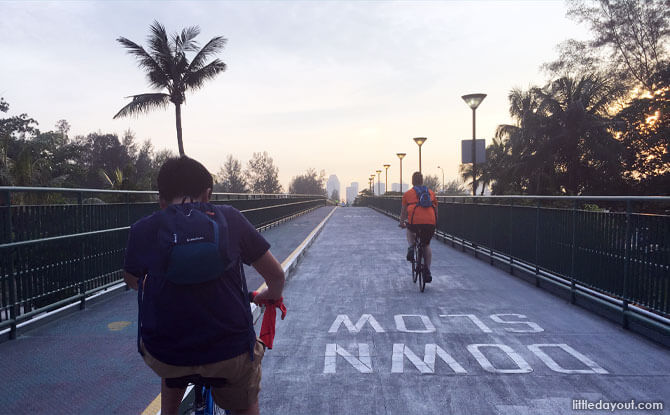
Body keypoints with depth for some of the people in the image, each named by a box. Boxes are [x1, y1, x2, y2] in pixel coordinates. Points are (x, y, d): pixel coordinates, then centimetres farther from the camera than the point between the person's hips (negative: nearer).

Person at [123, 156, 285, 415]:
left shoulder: (142, 230, -2)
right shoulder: (231, 219, -4)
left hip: (162, 357, 2)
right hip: (231, 355, -1)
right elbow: (276, 275, 4)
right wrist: (270, 296, 27)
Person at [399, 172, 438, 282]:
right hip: (430, 223, 2)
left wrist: (402, 223, 39)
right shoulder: (431, 193, 20)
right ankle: (427, 271, 15)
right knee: (427, 245, 23)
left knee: (409, 231, 35)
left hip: (415, 222, -2)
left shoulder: (408, 193, 14)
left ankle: (411, 247, 10)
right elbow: (436, 210, 27)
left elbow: (403, 211, 22)